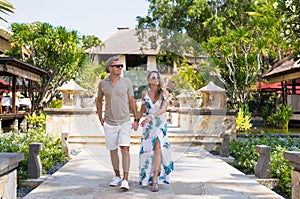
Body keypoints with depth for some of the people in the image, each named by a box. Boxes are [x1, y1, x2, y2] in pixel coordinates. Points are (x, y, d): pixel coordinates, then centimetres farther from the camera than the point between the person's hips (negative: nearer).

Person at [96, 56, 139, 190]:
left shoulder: (126, 82, -2)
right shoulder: (102, 83, 0)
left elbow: (132, 101, 4)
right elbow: (99, 101, 15)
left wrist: (136, 120, 3)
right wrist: (100, 118, 8)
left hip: (125, 122, -1)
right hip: (109, 123, 2)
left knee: (125, 148, -11)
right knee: (113, 150, 9)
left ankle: (125, 180, -10)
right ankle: (117, 176, 24)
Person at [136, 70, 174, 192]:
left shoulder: (164, 93, -3)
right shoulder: (145, 93, 5)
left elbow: (163, 109, -16)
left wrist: (150, 117, -27)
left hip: (160, 124, -3)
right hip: (148, 125, 3)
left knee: (157, 148, -17)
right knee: (147, 150, 2)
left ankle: (155, 181, -14)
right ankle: (148, 177, 22)